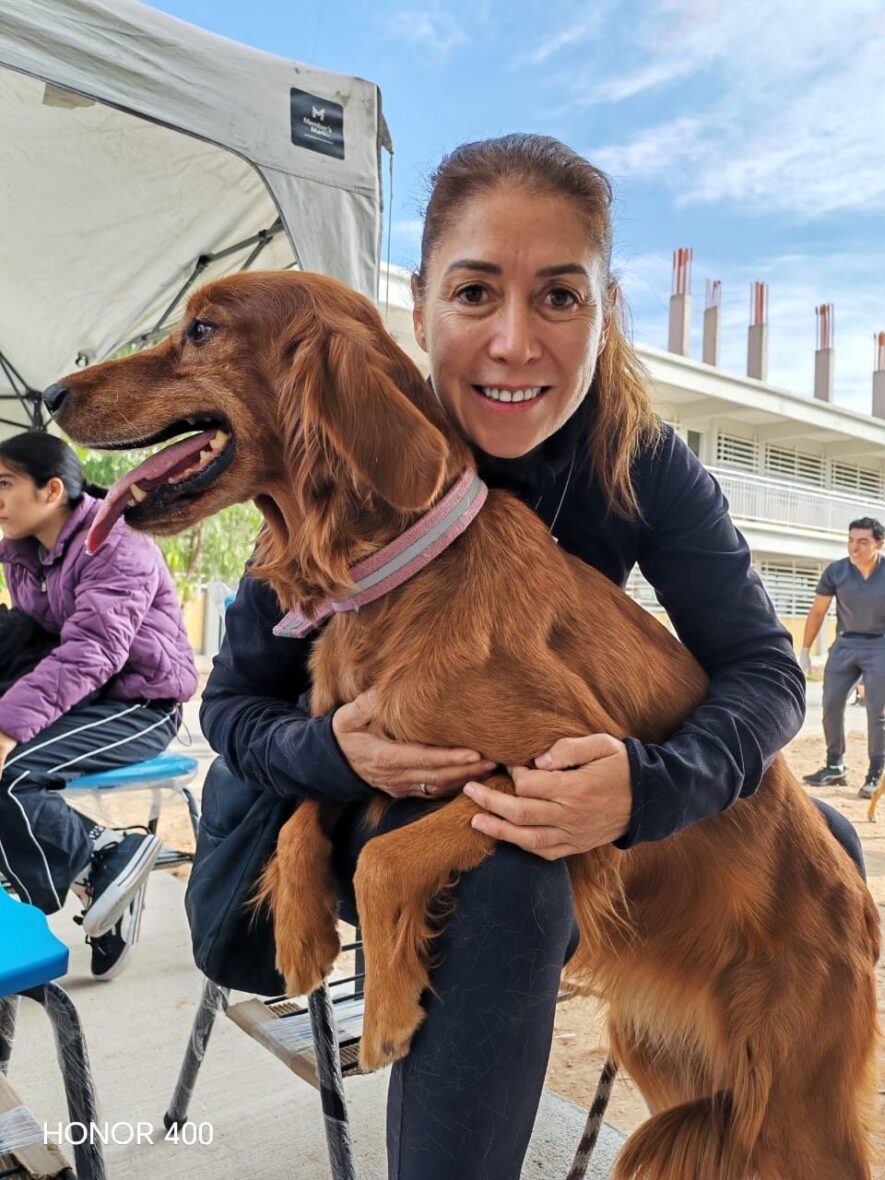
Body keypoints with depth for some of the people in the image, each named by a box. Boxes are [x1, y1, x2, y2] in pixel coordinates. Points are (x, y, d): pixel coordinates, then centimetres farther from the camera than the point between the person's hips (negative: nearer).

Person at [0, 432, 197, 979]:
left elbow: (88, 653, -29)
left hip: (138, 704, -9)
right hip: (79, 700, 9)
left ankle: (102, 860, -3)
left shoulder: (117, 546, -17)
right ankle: (101, 852, -3)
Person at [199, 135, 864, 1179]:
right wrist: (333, 751, -35)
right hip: (373, 808, -3)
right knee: (506, 878, -38)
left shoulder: (641, 462, -17)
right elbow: (234, 702, -13)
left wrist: (649, 787, -38)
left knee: (821, 844, 7)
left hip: (557, 787, 4)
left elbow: (766, 670, -18)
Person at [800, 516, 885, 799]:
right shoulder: (835, 571, -10)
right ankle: (835, 767, 17)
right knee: (831, 704, 3)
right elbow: (817, 611, 1)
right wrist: (805, 650, 2)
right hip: (845, 644, 3)